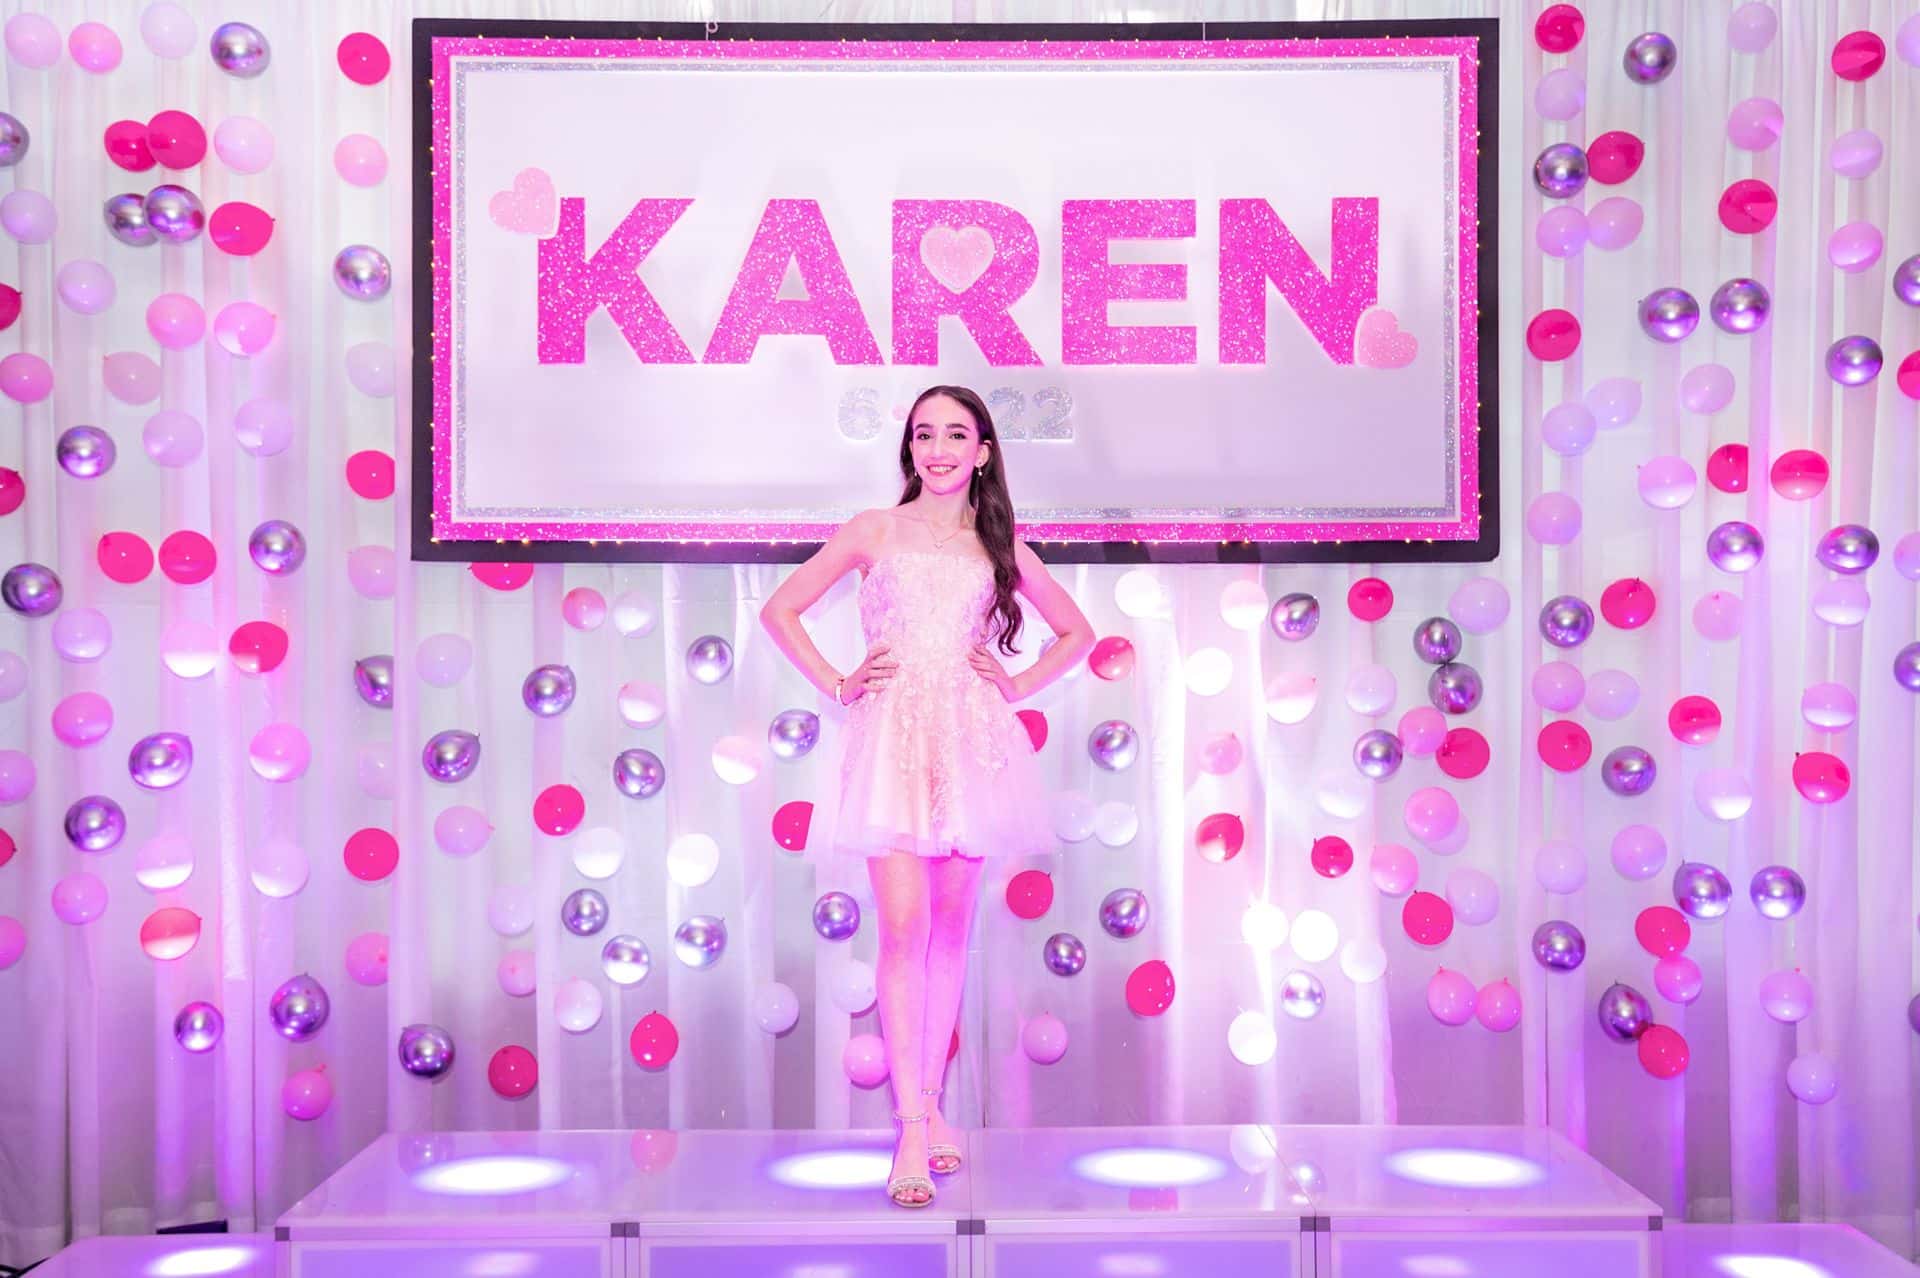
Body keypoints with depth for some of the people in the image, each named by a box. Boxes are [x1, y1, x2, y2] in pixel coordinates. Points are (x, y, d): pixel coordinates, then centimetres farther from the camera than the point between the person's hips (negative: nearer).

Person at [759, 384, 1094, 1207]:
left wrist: (1018, 685, 9)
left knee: (950, 929, 6)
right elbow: (780, 610, 13)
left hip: (970, 742, 2)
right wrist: (836, 684, 4)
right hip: (893, 739, -2)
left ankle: (929, 1103, 18)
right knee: (904, 927, -10)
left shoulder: (1001, 547, 13)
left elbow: (1076, 632, 23)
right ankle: (912, 1129, -9)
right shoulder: (874, 532, 9)